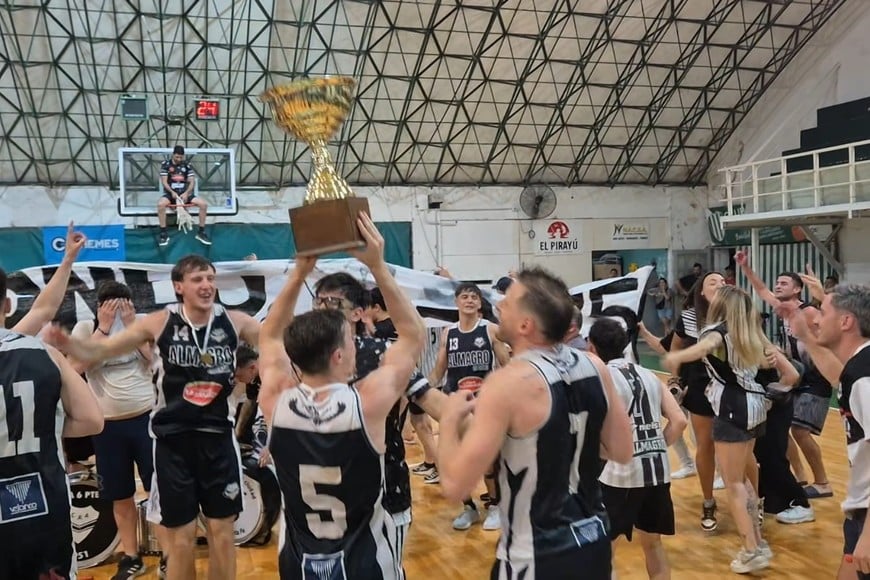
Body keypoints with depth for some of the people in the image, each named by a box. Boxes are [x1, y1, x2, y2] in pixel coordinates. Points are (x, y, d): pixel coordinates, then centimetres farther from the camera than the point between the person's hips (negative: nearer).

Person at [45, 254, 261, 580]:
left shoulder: (234, 322, -5)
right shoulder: (160, 323, -8)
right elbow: (100, 351, -3)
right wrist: (66, 343, -23)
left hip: (218, 437, 1)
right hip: (172, 439, -1)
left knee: (222, 531, 11)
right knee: (181, 537, 8)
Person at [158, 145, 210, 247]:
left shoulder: (187, 165, 6)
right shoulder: (165, 164, 1)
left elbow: (192, 182, 0)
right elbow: (164, 182, -4)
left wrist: (186, 193, -18)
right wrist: (172, 192, -21)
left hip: (185, 193, 2)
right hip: (170, 193, -2)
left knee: (204, 204, -21)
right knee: (160, 204, -36)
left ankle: (201, 232, -9)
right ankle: (164, 234, -25)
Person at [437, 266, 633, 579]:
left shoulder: (509, 383, -23)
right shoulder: (594, 366, -4)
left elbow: (455, 484, -23)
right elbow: (621, 452, 7)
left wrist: (450, 419, -8)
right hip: (595, 543, 6)